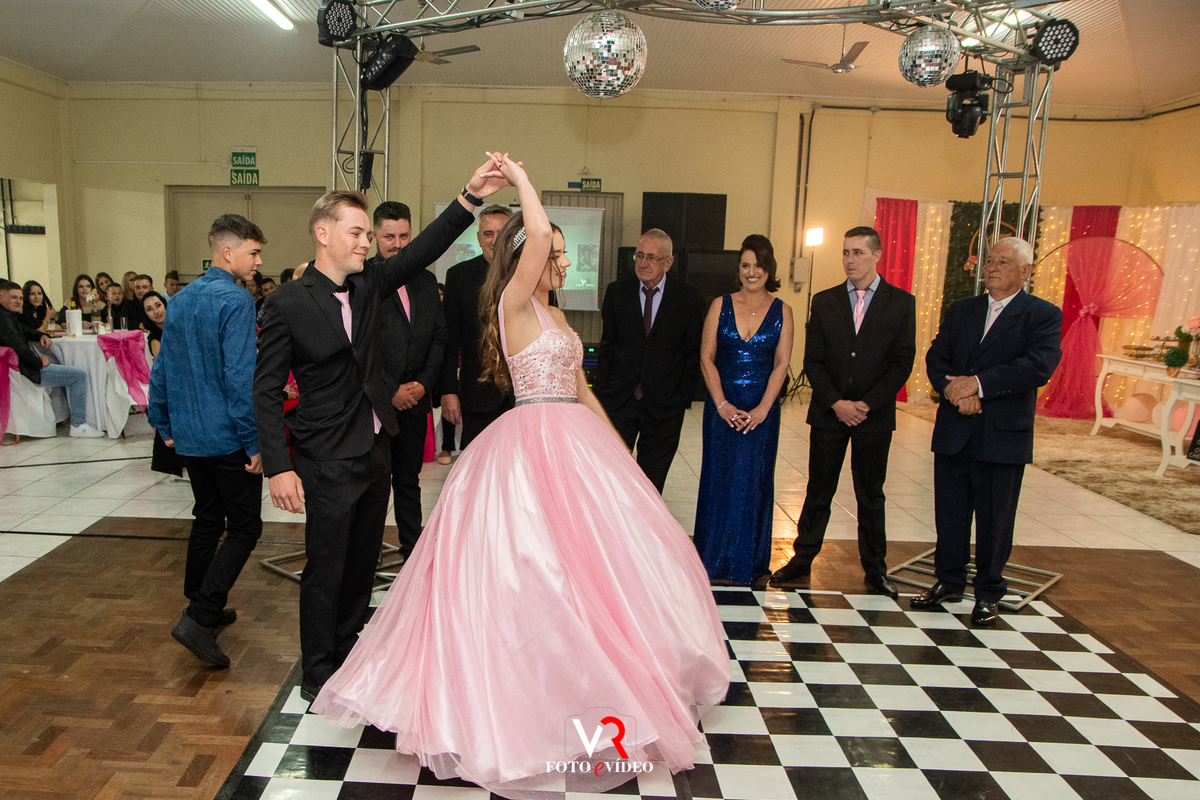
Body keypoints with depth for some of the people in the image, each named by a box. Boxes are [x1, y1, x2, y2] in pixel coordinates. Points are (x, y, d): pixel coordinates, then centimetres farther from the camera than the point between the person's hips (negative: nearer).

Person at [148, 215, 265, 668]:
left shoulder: (178, 301, 10)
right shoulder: (235, 300, -15)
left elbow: (162, 370, 14)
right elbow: (241, 376, -20)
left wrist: (163, 425, 23)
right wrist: (254, 441, -16)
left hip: (188, 437, 8)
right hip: (227, 436, -8)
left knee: (207, 520, 20)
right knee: (244, 527, 0)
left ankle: (202, 609, 30)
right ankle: (199, 617, -8)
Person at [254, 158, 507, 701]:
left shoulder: (367, 287, 5)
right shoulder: (287, 303, -10)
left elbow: (422, 252, -3)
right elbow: (266, 391, -11)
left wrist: (470, 198, -13)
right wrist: (278, 467, -17)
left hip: (376, 451, 6)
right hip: (328, 462, -6)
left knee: (362, 563, 17)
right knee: (325, 569, 5)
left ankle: (348, 655, 35)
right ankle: (318, 674, 24)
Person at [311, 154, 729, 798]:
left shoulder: (555, 315, 17)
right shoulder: (513, 304, -9)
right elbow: (536, 232, -26)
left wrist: (620, 450, 19)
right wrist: (520, 178, -10)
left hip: (574, 442, 9)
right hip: (533, 445, -9)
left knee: (588, 558, 14)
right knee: (537, 568, -4)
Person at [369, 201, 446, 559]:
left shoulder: (426, 281, 11)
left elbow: (439, 338, 10)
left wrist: (423, 383, -2)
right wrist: (390, 390, -11)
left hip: (415, 397, 5)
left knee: (409, 481, 15)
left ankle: (413, 551, 26)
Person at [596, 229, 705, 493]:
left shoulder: (688, 298, -1)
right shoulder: (617, 292, 3)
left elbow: (693, 353, 1)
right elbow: (606, 347, 6)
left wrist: (683, 399, -3)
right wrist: (602, 392, 0)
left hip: (664, 406, 0)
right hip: (619, 402, 1)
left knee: (651, 484, 11)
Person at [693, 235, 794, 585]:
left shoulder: (781, 311, 4)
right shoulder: (720, 305, 3)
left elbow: (782, 363, -1)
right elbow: (706, 358, -1)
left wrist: (762, 409, -12)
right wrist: (722, 405, -10)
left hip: (761, 411, 0)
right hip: (722, 408, 0)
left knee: (752, 481, 4)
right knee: (718, 478, 5)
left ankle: (746, 563, 18)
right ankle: (714, 559, 17)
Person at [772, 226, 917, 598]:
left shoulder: (901, 302, 0)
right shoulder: (824, 301, 4)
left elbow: (902, 362, -5)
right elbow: (812, 361, 0)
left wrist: (867, 405, -13)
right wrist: (837, 403, -11)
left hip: (875, 415, -1)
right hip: (828, 412, 1)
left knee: (871, 496, 10)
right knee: (818, 491, 8)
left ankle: (875, 570, 21)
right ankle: (802, 560, 19)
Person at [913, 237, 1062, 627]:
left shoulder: (1044, 315, -2)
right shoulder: (961, 310, 12)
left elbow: (1038, 367, -17)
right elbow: (935, 358, 5)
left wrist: (979, 384, -21)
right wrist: (954, 390, -14)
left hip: (1004, 434, -4)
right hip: (954, 431, 4)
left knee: (994, 518, 6)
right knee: (949, 511, 12)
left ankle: (988, 593, 22)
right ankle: (949, 581, 28)